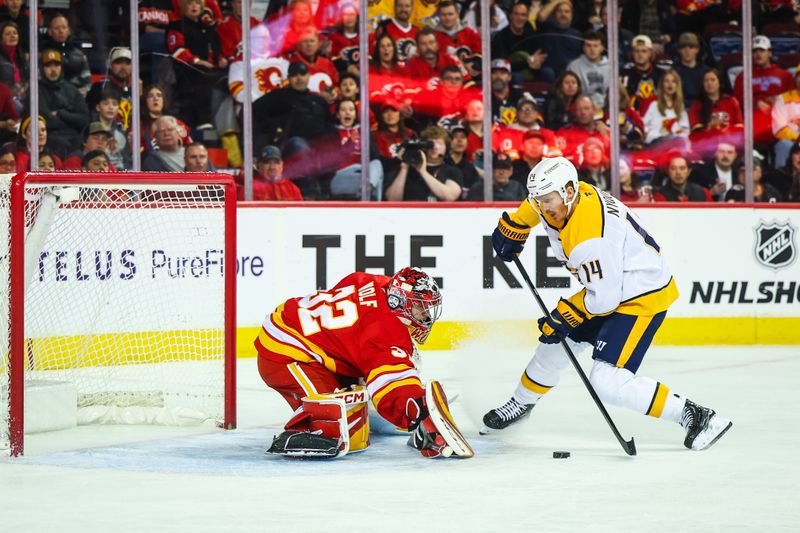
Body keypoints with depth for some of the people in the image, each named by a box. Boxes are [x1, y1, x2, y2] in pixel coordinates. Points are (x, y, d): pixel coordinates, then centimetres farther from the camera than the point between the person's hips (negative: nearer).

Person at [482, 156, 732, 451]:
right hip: (610, 286, 10)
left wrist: (562, 317, -16)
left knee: (606, 382, -20)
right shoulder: (566, 194, -7)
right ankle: (521, 404, 43)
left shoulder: (589, 238, -33)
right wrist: (513, 227, 19)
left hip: (643, 297, -10)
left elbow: (604, 298, -27)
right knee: (554, 342, 19)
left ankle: (693, 415, -16)